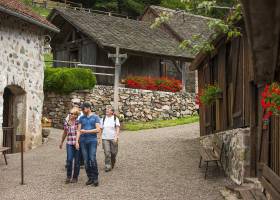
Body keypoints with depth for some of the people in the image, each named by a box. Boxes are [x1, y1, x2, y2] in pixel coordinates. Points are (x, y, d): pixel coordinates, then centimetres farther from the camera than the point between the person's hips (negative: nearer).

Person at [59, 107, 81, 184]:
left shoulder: (78, 122, -3)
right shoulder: (66, 122, 10)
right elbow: (65, 133, 23)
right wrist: (61, 142, 31)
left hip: (78, 144, -2)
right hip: (69, 144, 2)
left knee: (77, 161, 3)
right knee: (69, 160, -12)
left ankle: (75, 177, 16)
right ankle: (68, 177, 0)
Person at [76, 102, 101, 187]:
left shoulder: (95, 117, 2)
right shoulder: (81, 118, 12)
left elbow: (98, 129, -6)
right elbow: (79, 130, 10)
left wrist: (86, 131, -12)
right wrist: (77, 141, 1)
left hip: (92, 141, -3)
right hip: (83, 141, 3)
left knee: (93, 159, -13)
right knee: (86, 160, 2)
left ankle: (95, 178, -4)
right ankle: (90, 178, 8)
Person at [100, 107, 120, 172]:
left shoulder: (115, 119, 2)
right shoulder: (103, 119, 10)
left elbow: (117, 128, -5)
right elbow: (101, 129, 13)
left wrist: (116, 137, -17)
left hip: (113, 138, -1)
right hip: (105, 138, 1)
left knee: (113, 153, 5)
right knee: (107, 153, -9)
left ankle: (112, 165, 27)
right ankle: (107, 166, -7)